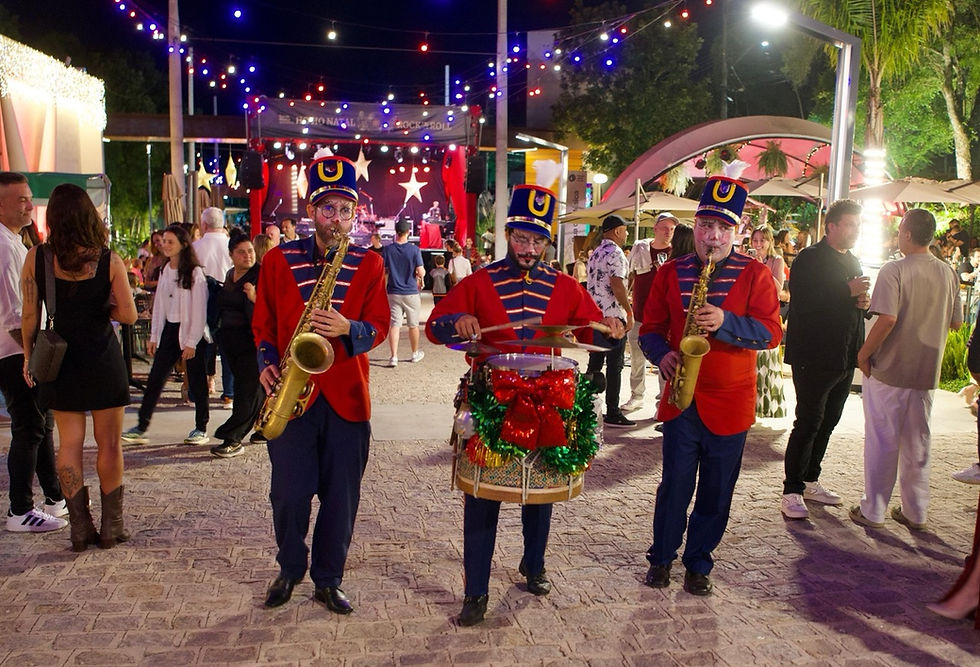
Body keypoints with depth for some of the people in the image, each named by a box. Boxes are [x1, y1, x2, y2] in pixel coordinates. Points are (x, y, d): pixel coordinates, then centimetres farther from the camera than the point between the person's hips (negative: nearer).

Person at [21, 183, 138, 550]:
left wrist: (28, 355, 9)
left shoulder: (36, 258, -7)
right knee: (109, 443, 8)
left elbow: (30, 316, -4)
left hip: (59, 360, 2)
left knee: (70, 443, 10)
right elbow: (128, 315, -11)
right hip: (102, 359, -1)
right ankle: (111, 526, 15)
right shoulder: (108, 261, -10)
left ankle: (80, 527, 12)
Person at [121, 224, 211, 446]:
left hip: (191, 331, -6)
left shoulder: (195, 273, -10)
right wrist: (154, 336, 11)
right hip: (169, 330, 6)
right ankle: (142, 427, 8)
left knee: (197, 381, 3)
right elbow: (159, 305, 14)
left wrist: (191, 342, -14)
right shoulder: (165, 271, 11)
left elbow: (199, 311, -12)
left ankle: (201, 428, 14)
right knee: (155, 379, 3)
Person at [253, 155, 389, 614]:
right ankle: (290, 569, 31)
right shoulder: (279, 260, 5)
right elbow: (263, 323, 11)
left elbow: (379, 327, 3)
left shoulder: (369, 264, 5)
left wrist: (349, 329, -17)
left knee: (341, 496, 7)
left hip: (347, 396, 1)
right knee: (289, 493, 5)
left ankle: (328, 580, 25)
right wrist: (267, 363, -5)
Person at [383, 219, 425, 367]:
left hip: (394, 292, 2)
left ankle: (394, 357, -9)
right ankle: (415, 354, 27)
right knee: (413, 325, 13)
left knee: (395, 324, 1)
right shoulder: (414, 249, -10)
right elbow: (420, 272, -12)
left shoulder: (387, 249, -3)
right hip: (411, 292, -1)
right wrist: (423, 273, 10)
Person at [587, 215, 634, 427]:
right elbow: (617, 284, -21)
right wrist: (629, 311, -15)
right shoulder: (615, 254, -12)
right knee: (614, 366, -4)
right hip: (613, 316, -9)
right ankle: (613, 413, -1)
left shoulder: (595, 254, 16)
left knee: (594, 364, 13)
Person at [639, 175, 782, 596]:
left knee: (716, 493, 10)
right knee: (675, 485, 6)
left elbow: (772, 333, -8)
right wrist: (662, 354, -12)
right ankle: (661, 557, 26)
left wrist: (726, 322, -24)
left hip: (730, 403, 0)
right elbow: (650, 329, 10)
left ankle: (699, 564, 28)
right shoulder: (670, 273, 5)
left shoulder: (755, 274, 0)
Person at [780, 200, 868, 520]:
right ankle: (791, 492, 2)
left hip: (844, 358, 8)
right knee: (808, 424, -6)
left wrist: (864, 301, 1)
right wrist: (847, 291, -21)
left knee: (827, 422, 14)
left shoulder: (853, 262, 16)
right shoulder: (810, 258, -9)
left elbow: (858, 301, 25)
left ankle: (810, 482, 27)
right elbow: (802, 302, -22)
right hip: (814, 357, -8)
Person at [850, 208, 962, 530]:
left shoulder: (894, 270, -14)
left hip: (889, 370, -5)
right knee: (917, 444, 14)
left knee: (882, 442, 5)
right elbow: (956, 322, 12)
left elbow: (887, 320, -23)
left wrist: (863, 354, -12)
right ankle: (915, 512, 24)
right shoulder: (948, 273, 4)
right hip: (927, 371, 5)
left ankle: (872, 511, 13)